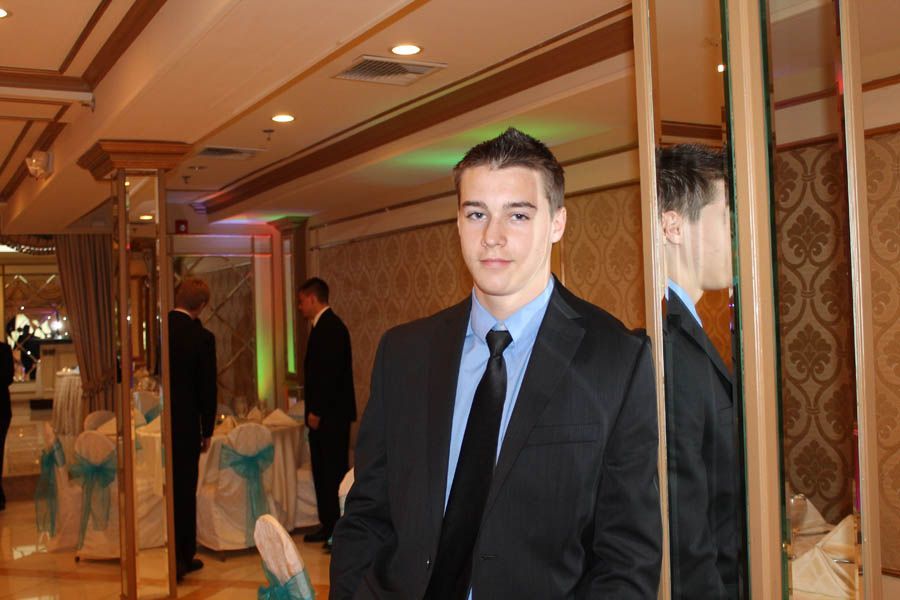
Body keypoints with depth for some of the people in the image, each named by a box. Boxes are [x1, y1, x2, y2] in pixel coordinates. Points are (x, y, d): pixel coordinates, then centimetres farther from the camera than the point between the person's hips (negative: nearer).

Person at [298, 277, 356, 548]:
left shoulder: (331, 327, -15)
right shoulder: (323, 326, 15)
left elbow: (331, 373, -22)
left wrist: (317, 411, -18)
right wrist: (313, 409, 15)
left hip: (331, 415, -10)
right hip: (323, 414, 10)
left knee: (334, 472, -4)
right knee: (323, 472, 14)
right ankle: (329, 525, 22)